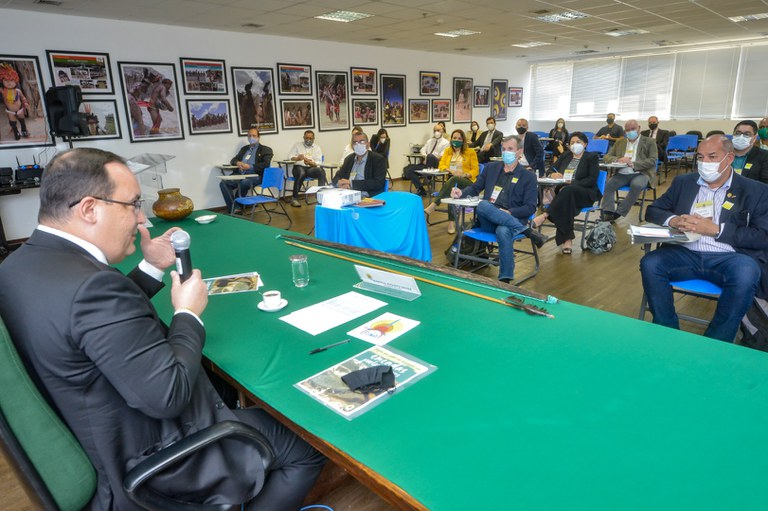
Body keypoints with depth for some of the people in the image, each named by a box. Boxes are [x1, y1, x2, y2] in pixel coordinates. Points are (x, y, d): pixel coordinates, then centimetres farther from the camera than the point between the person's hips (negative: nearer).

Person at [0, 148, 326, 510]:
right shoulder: (91, 283, -33)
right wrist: (188, 313, -17)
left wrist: (153, 269, 7)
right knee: (306, 448, 3)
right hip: (147, 459, -10)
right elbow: (169, 395, -30)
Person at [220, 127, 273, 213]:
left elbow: (266, 164, -7)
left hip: (255, 176, -6)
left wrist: (250, 166, -15)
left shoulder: (265, 150, 9)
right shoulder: (244, 148, 27)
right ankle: (232, 209, -20)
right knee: (223, 183, -20)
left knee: (243, 183, -38)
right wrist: (238, 163, 0)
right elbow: (233, 160, 26)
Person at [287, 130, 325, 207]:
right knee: (301, 173, -37)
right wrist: (297, 158, -19)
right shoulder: (297, 145, 13)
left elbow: (319, 163, -1)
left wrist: (310, 162, -22)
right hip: (299, 167, -1)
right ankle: (294, 198, -31)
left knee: (321, 171, -31)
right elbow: (290, 156, 4)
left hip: (311, 168, 1)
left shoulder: (317, 148, 12)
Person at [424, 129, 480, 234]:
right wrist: (451, 171, -14)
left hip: (467, 182, -2)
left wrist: (464, 175, -16)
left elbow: (475, 170, 3)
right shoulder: (447, 151, 20)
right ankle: (452, 221, -43)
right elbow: (441, 165, 7)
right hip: (451, 180, 2)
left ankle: (432, 206, -50)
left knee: (454, 180, -38)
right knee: (452, 188, -37)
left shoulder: (470, 152, 10)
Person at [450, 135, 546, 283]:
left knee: (503, 232, -39)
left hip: (511, 220, -3)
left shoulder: (528, 176, 7)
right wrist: (461, 192, -1)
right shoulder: (491, 168, 19)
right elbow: (475, 188, 23)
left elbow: (530, 208, 1)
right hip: (487, 222, 3)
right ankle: (526, 231, -27)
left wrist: (509, 212, -17)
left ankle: (505, 280, -32)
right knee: (483, 205, -32)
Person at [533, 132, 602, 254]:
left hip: (585, 193, -3)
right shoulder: (565, 156, 24)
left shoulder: (591, 157, 10)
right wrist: (553, 174, -8)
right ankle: (568, 239, -41)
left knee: (568, 191, -39)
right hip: (564, 191, 3)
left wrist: (572, 183, -19)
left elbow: (592, 180, -4)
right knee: (565, 203, -35)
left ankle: (544, 215, -45)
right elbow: (551, 170, 19)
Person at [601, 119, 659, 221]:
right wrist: (618, 159, -8)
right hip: (622, 174, 3)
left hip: (641, 173, -3)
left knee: (636, 185, -37)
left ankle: (618, 213, -33)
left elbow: (653, 160, -2)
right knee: (608, 184, -28)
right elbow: (607, 157, 15)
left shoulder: (649, 142, 10)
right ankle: (608, 214, -32)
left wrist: (634, 164, -18)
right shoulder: (620, 142, 21)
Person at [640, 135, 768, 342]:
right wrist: (673, 220, -7)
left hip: (727, 257, -2)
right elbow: (652, 211, 15)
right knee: (650, 263, -26)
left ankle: (715, 344, -17)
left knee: (746, 273, -35)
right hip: (685, 253, 3)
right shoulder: (683, 182, 18)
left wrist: (716, 229, -13)